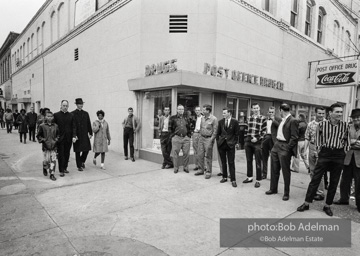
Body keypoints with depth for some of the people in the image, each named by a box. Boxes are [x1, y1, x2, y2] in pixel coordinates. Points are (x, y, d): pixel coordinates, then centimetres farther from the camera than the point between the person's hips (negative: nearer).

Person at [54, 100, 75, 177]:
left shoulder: (71, 115, 6)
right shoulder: (56, 115, 0)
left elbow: (73, 127, 3)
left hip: (68, 139, 2)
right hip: (60, 138, -2)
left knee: (67, 154, 10)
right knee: (61, 155, 1)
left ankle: (65, 168, 25)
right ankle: (61, 170, 7)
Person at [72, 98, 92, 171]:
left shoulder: (86, 113, 9)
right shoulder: (72, 114, -5)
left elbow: (88, 124, 10)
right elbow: (73, 125, -12)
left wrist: (90, 133, 7)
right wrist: (74, 135, -19)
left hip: (85, 135, 4)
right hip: (77, 136, -4)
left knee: (87, 149, 5)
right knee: (78, 151, 6)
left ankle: (82, 161, 31)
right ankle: (79, 166, 18)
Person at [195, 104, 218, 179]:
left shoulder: (214, 119, -11)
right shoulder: (202, 118, 10)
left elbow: (215, 131, -11)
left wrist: (210, 141, -15)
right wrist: (201, 136, 8)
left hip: (209, 139, -6)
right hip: (202, 138, 7)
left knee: (208, 157, 1)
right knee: (200, 155, 10)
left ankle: (208, 172, 13)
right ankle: (201, 169, 24)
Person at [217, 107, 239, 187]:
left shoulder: (235, 122, -3)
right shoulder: (221, 121, 5)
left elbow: (236, 133, 1)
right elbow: (218, 133, 12)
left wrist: (236, 142, -1)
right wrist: (217, 141, 7)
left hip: (230, 144, -3)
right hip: (221, 144, 3)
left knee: (231, 163, -2)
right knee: (223, 162, 11)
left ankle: (233, 180, 4)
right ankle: (224, 177, 23)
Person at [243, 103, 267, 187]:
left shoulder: (263, 118, -4)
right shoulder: (249, 118, 9)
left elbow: (264, 131, -7)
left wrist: (257, 138, -15)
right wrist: (247, 138, 8)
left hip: (257, 142, -5)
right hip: (248, 142, 5)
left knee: (258, 162, 1)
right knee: (248, 160, 13)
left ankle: (258, 180, 10)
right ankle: (249, 177, 27)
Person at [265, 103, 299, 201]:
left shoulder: (293, 121, -13)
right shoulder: (282, 120, 12)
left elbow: (294, 137, -17)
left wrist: (287, 148, -18)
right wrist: (276, 144, 11)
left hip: (285, 147, -8)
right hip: (276, 145, 8)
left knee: (286, 171, 3)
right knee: (274, 169, 16)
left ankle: (286, 193, 17)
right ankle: (273, 189, 30)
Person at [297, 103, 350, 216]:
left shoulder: (345, 125, 2)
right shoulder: (322, 124, -3)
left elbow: (347, 141, 11)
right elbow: (318, 139, 5)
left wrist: (344, 152, 4)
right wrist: (319, 151, 1)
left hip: (339, 156, 2)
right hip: (324, 153, -2)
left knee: (334, 182, 10)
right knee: (315, 179, 1)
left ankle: (327, 206, 24)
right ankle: (306, 203, 11)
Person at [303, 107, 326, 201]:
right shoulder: (310, 124, 8)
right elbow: (307, 138, 8)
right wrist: (304, 150, 2)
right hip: (311, 148, 5)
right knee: (312, 171, 13)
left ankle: (320, 193, 8)